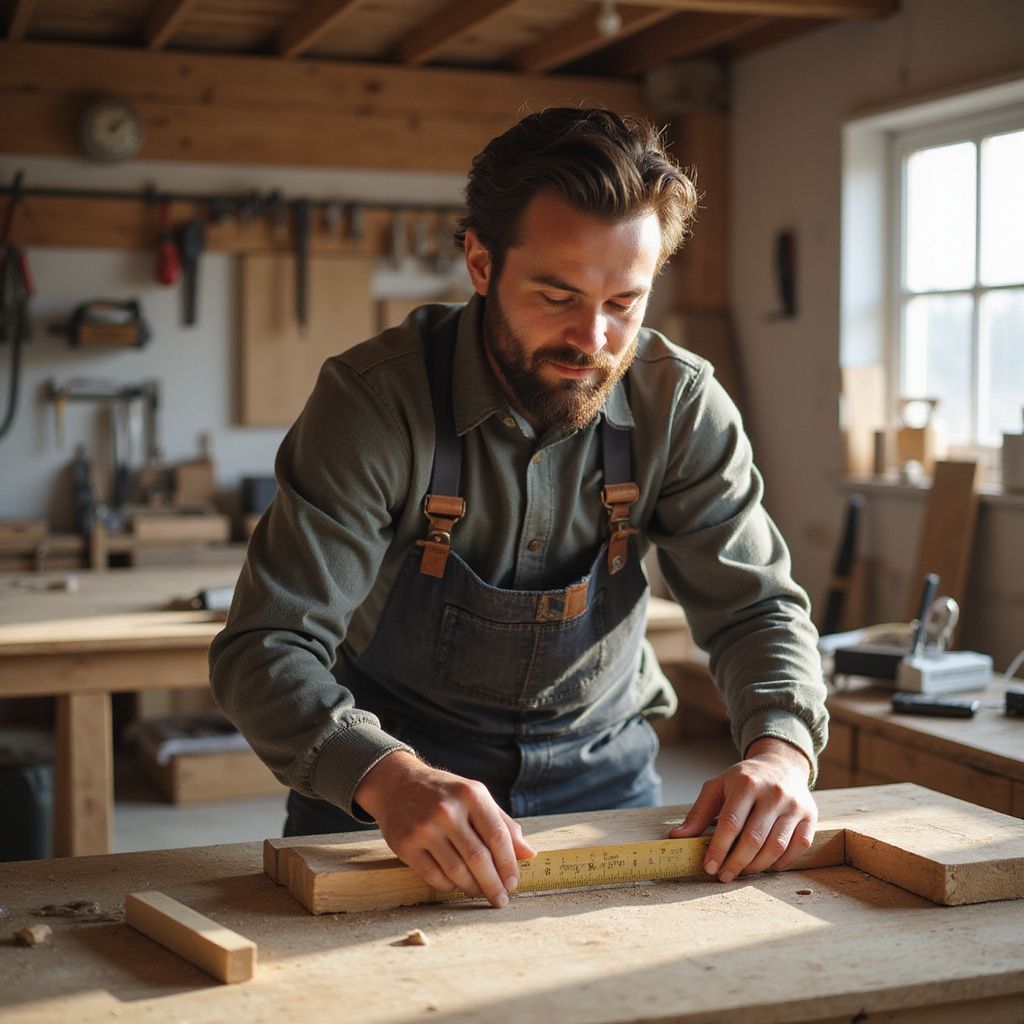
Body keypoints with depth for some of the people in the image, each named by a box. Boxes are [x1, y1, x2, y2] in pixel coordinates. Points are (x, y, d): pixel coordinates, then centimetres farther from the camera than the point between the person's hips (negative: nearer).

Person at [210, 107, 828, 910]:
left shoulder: (681, 407, -12)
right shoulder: (374, 399, -21)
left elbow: (756, 606, -5)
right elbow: (267, 650, -24)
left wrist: (781, 747, -27)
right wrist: (388, 777, -44)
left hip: (601, 769, 3)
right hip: (389, 773, -2)